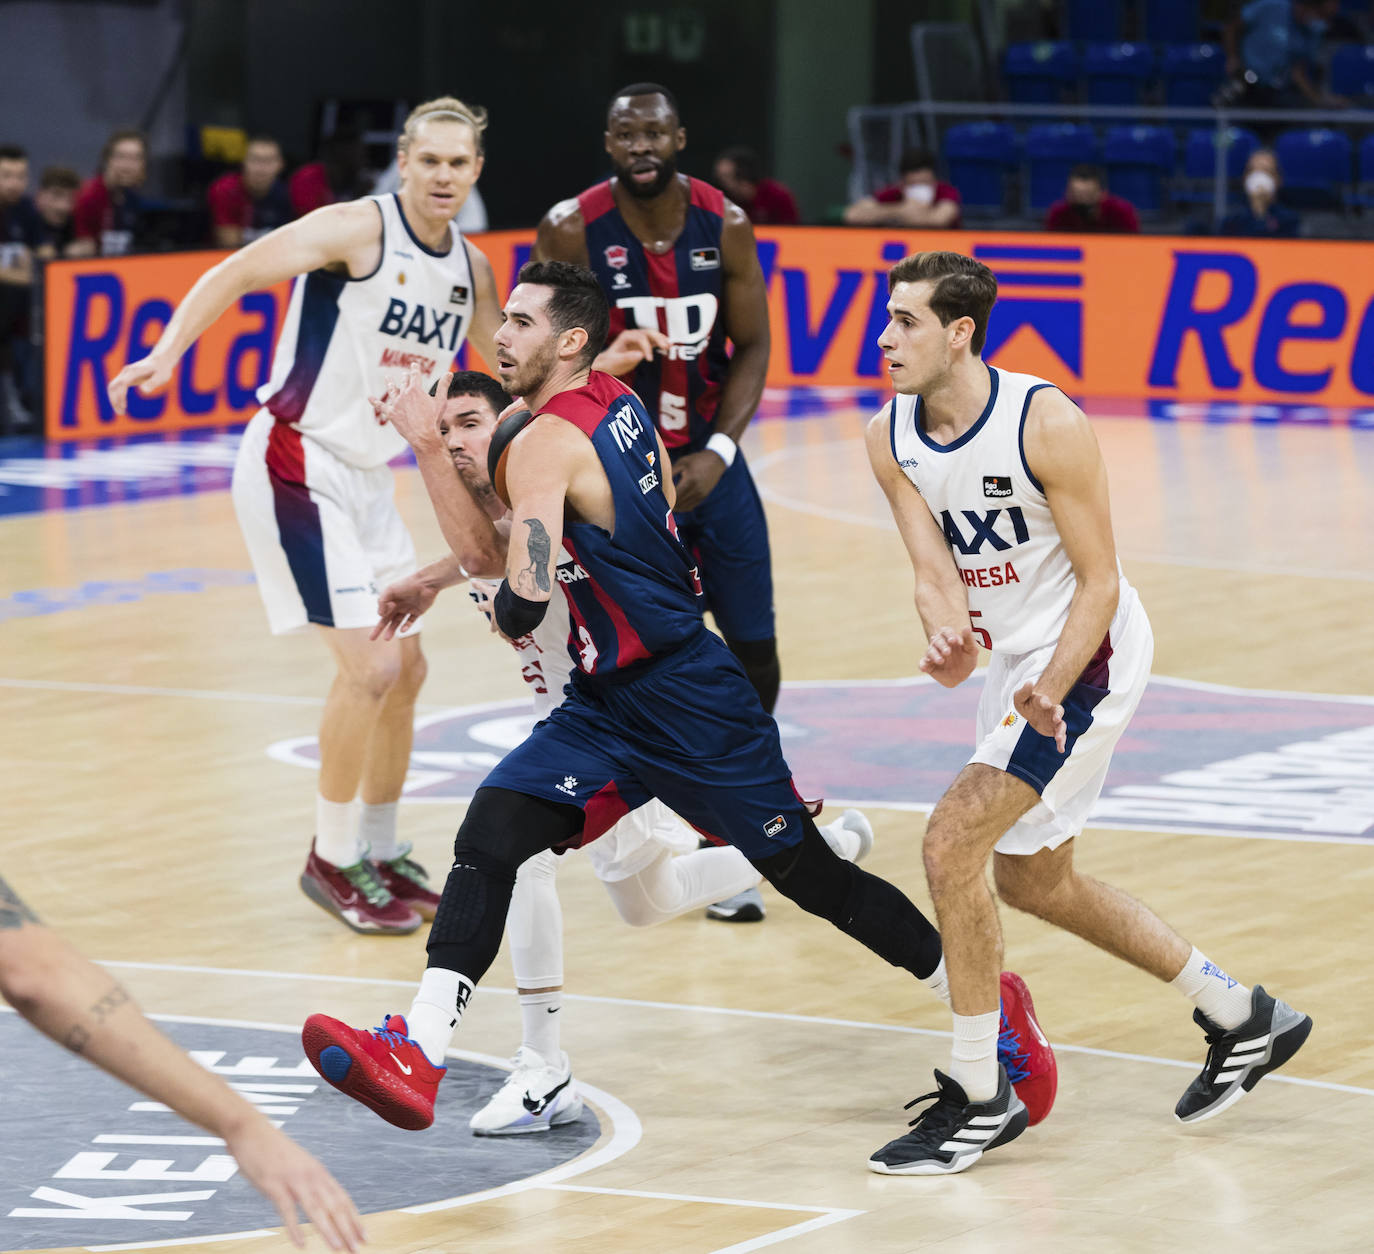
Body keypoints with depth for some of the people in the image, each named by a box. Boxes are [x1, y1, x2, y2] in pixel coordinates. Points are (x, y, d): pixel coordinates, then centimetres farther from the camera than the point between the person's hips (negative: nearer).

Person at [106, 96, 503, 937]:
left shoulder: (470, 268, 7)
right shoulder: (360, 230, -15)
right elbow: (237, 274, -18)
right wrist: (166, 355, -29)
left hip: (365, 478, 8)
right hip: (297, 466, -8)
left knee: (405, 668, 12)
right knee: (370, 664, -14)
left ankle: (381, 853, 26)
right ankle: (331, 861, -1)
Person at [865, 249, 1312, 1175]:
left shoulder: (1048, 424, -24)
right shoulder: (891, 438, -5)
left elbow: (1100, 581, -20)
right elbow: (934, 572, -12)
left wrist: (1051, 688, -34)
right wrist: (949, 639, -35)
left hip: (1090, 650, -9)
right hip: (1019, 658, 9)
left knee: (954, 840, -18)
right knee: (1033, 881, 17)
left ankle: (979, 1097, -8)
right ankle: (1241, 1018, 32)